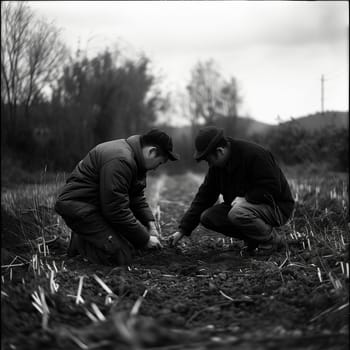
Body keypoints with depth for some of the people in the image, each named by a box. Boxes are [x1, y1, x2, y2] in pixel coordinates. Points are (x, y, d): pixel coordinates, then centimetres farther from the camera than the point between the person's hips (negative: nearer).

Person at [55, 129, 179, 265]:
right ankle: (79, 242, -1)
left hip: (101, 206, 11)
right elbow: (117, 210, -27)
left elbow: (136, 196, 15)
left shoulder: (135, 160, 7)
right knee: (121, 255, -22)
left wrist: (150, 224, 1)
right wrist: (145, 240, -19)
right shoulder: (119, 161, -28)